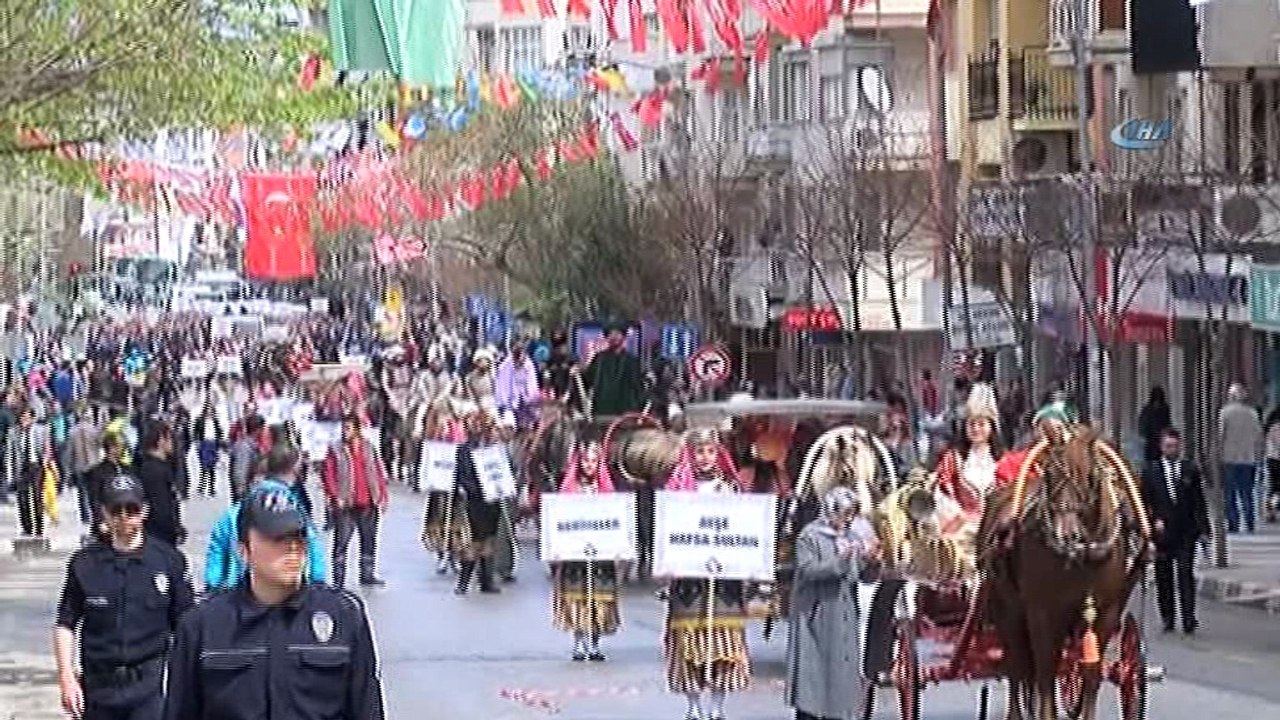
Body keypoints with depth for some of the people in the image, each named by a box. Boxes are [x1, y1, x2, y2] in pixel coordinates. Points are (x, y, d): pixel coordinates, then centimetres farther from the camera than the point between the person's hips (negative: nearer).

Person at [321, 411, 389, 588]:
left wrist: (382, 496, 8)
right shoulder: (336, 451, -3)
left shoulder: (369, 448, 8)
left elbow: (379, 473, 13)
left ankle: (367, 574, 25)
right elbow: (328, 475, -6)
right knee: (341, 541, -6)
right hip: (345, 505, -4)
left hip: (368, 504, 4)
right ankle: (338, 578, -3)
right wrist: (335, 496, -15)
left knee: (369, 540, 13)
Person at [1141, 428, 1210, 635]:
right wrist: (1154, 520, -10)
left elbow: (1199, 501, 8)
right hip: (1161, 530, 1)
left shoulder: (1190, 469, 7)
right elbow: (1145, 501, 4)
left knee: (1185, 572, -9)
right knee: (1163, 577, 5)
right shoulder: (1150, 470, 6)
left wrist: (1203, 527, 2)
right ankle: (1167, 619, 14)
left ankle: (1188, 618, -13)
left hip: (1186, 532, -1)